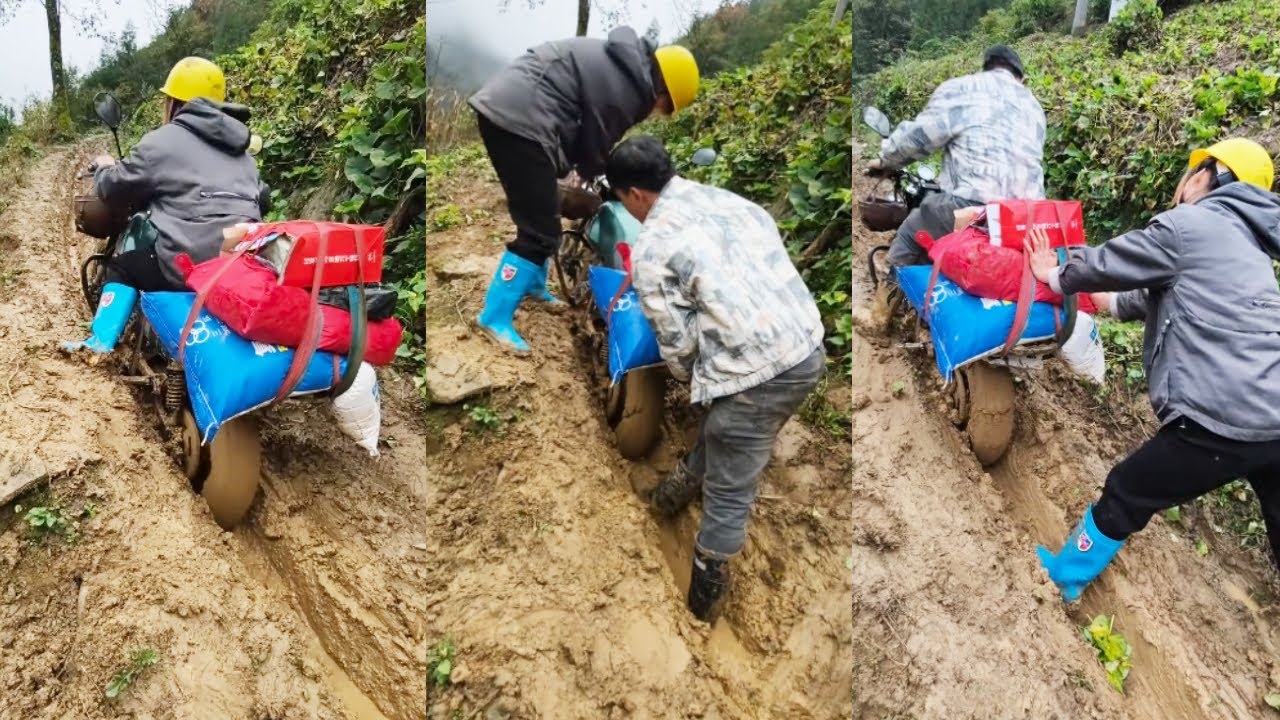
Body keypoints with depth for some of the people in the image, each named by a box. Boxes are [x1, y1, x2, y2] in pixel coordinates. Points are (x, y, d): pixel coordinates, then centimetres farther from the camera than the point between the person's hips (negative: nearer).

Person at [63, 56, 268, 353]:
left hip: (189, 262, -6)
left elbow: (114, 189, 13)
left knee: (121, 267, 20)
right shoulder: (241, 151, 22)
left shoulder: (161, 141, 4)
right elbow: (261, 199, 26)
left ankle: (101, 341, 12)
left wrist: (104, 168, 35)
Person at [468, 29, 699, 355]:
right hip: (518, 119, -11)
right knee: (540, 229, -8)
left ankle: (533, 285, 39)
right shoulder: (620, 92, -12)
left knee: (541, 213, 23)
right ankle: (495, 317, -2)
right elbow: (595, 152, -1)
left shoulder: (625, 62, 18)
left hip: (502, 106, 11)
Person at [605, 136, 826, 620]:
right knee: (725, 433, 30)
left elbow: (677, 340, -4)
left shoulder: (650, 249, -5)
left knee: (729, 493, 9)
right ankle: (683, 486, 53)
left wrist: (691, 380, 19)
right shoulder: (726, 198, 15)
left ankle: (704, 592, 25)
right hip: (808, 348, 8)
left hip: (756, 374, -7)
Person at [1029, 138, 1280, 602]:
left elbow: (1106, 263, 5)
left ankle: (1062, 576, 29)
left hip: (1224, 420, -8)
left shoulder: (1189, 225, -4)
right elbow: (1161, 298, 33)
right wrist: (1110, 301, 44)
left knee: (1125, 495, 11)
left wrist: (1055, 276, 23)